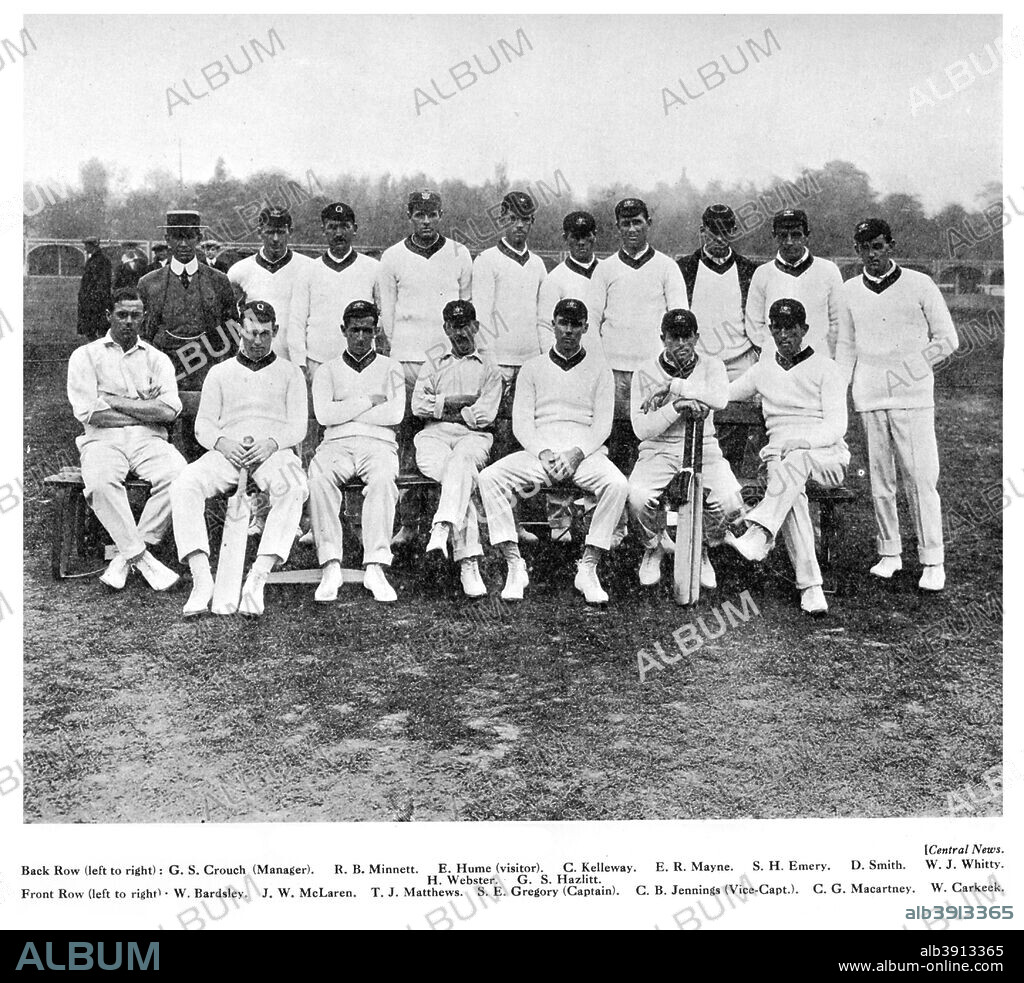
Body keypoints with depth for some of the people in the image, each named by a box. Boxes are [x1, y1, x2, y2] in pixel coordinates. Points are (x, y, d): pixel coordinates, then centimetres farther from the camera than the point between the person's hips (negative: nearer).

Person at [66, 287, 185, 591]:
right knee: (101, 482, -36)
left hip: (149, 440, 2)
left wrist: (113, 400, -3)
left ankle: (127, 555, -21)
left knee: (179, 475, -31)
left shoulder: (157, 359, 17)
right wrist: (145, 408, 0)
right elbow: (87, 413, -3)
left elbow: (169, 410, -2)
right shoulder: (86, 355, 12)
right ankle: (143, 559, -27)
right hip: (103, 440, -1)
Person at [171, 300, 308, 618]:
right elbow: (203, 425, 14)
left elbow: (297, 427, 8)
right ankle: (202, 580, -34)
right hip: (226, 452, 2)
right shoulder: (220, 372, 22)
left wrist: (271, 444, -14)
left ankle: (258, 577, -40)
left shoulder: (289, 372, 18)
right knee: (184, 486, -29)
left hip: (274, 452, -1)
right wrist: (223, 443, -9)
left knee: (294, 489, -37)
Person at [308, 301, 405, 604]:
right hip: (336, 444, 1)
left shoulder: (390, 368, 18)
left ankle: (375, 567, -40)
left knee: (382, 478, -37)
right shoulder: (327, 370, 20)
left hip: (378, 443, -1)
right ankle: (330, 566, -35)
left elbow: (395, 414, 0)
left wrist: (345, 412, 1)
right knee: (318, 477, -35)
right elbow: (324, 414, 1)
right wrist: (369, 401, 0)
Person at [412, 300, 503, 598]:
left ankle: (442, 529, -56)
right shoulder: (432, 367, 29)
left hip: (473, 437, 0)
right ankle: (468, 560, -44)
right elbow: (418, 406, 8)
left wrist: (441, 405, 4)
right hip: (433, 437, 1)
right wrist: (466, 400, 1)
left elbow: (484, 416, 4)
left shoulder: (490, 369, 23)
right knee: (463, 476, -33)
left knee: (460, 461, -39)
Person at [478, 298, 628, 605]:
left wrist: (577, 453, -15)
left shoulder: (599, 369, 12)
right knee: (489, 477, -25)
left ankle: (588, 568, -24)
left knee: (617, 484, -33)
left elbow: (603, 424, 3)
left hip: (586, 452, -1)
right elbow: (521, 421, 6)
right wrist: (543, 453, -13)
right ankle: (515, 565, -22)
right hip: (539, 451, 1)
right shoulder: (533, 368, 15)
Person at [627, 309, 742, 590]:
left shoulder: (711, 366, 7)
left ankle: (700, 549, 8)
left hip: (704, 449, 1)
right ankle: (653, 549, 4)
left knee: (731, 502, -26)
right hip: (659, 450, 0)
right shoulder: (644, 374, 4)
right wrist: (676, 407, -21)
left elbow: (720, 398, -18)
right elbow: (641, 428, -8)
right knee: (638, 497, -31)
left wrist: (673, 387, -17)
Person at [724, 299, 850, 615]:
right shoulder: (764, 370, 20)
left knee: (796, 459, -40)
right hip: (780, 454, 2)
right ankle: (809, 585, -40)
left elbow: (836, 425, -5)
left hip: (826, 453, -2)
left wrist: (801, 441, -25)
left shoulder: (825, 368, 6)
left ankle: (758, 536, -57)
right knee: (791, 494, -34)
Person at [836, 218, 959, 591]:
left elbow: (947, 339, 4)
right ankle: (889, 553, 17)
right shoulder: (849, 291, 9)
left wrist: (911, 366, -6)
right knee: (880, 480, 6)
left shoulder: (919, 285, 0)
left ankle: (932, 561, -1)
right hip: (870, 397, 3)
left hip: (913, 396, -3)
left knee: (920, 478, -7)